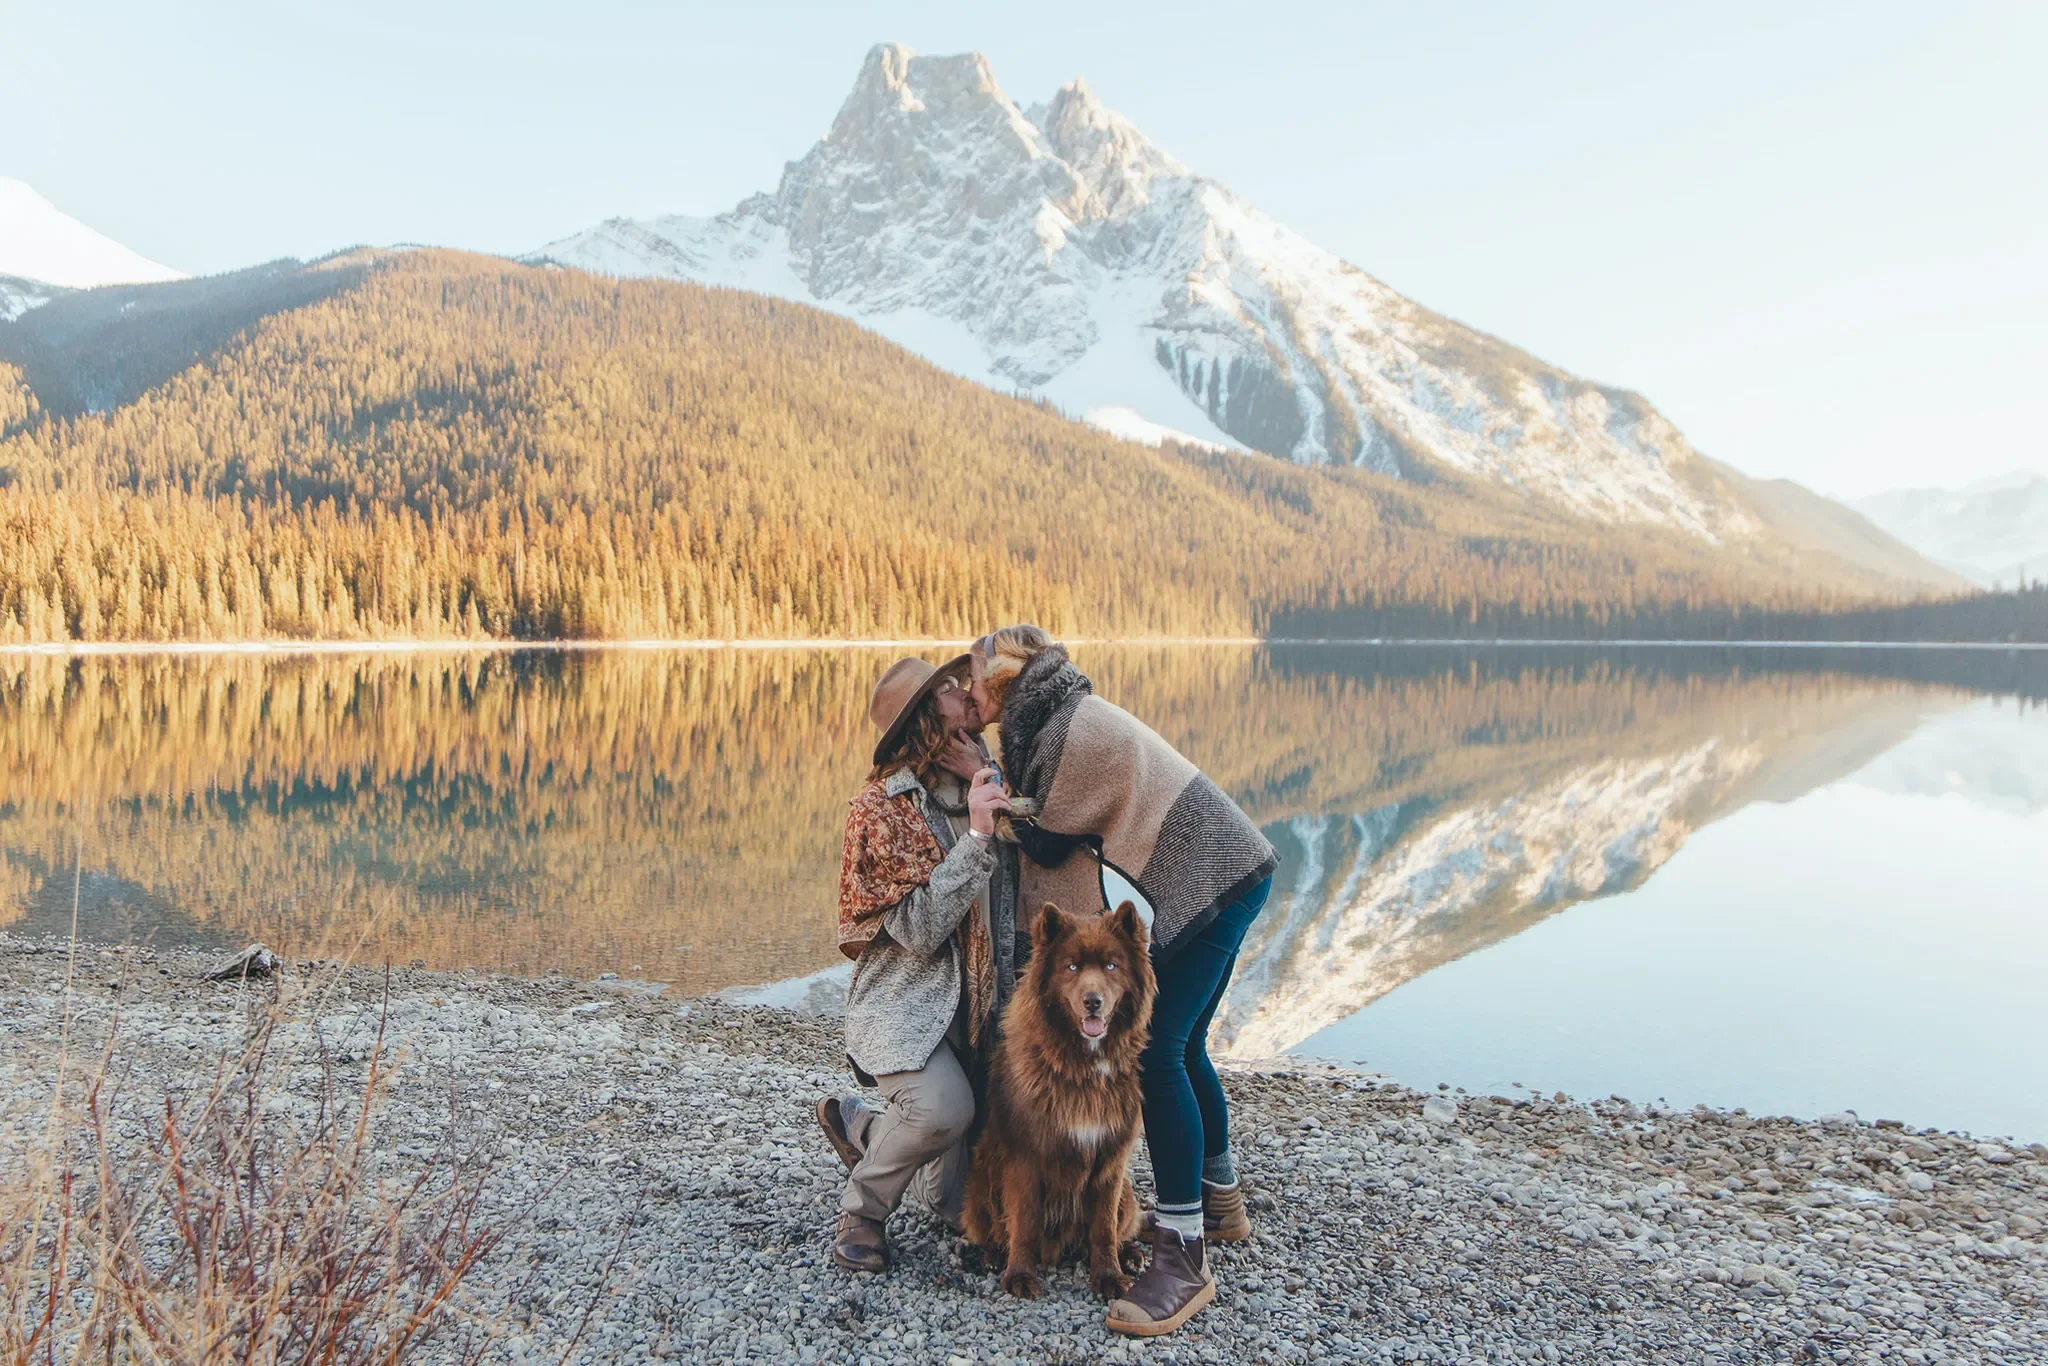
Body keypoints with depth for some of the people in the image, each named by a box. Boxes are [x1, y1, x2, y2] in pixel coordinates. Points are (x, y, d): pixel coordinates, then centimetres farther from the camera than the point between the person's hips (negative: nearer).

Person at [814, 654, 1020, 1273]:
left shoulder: (986, 780, 5)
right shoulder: (880, 806, -13)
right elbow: (917, 931, -21)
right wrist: (977, 835, -25)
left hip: (983, 1003, 6)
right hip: (906, 999, -6)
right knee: (944, 1109, -36)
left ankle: (859, 1124, 33)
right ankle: (863, 1209, -5)